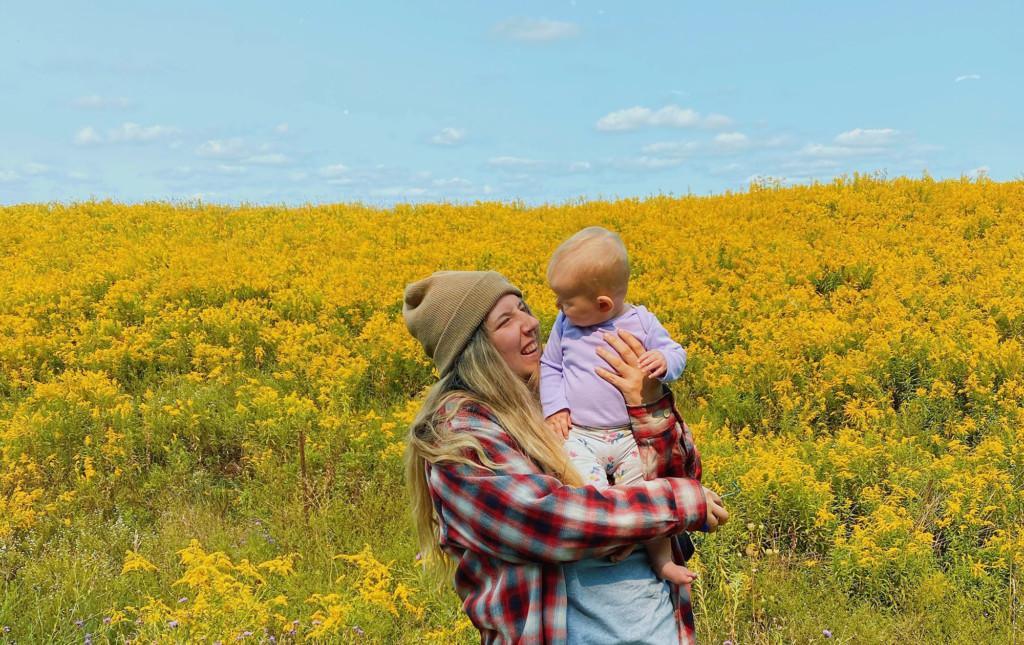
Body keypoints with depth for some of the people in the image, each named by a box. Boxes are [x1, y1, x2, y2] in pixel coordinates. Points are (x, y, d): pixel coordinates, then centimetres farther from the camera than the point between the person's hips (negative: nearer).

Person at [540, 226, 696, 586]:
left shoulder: (641, 322, 0)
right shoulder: (565, 326, 5)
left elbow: (676, 355, 7)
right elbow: (549, 367, 14)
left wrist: (663, 361, -18)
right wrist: (554, 407, -3)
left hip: (630, 436, 0)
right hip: (578, 435, 1)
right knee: (589, 491, -27)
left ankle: (662, 559, 3)